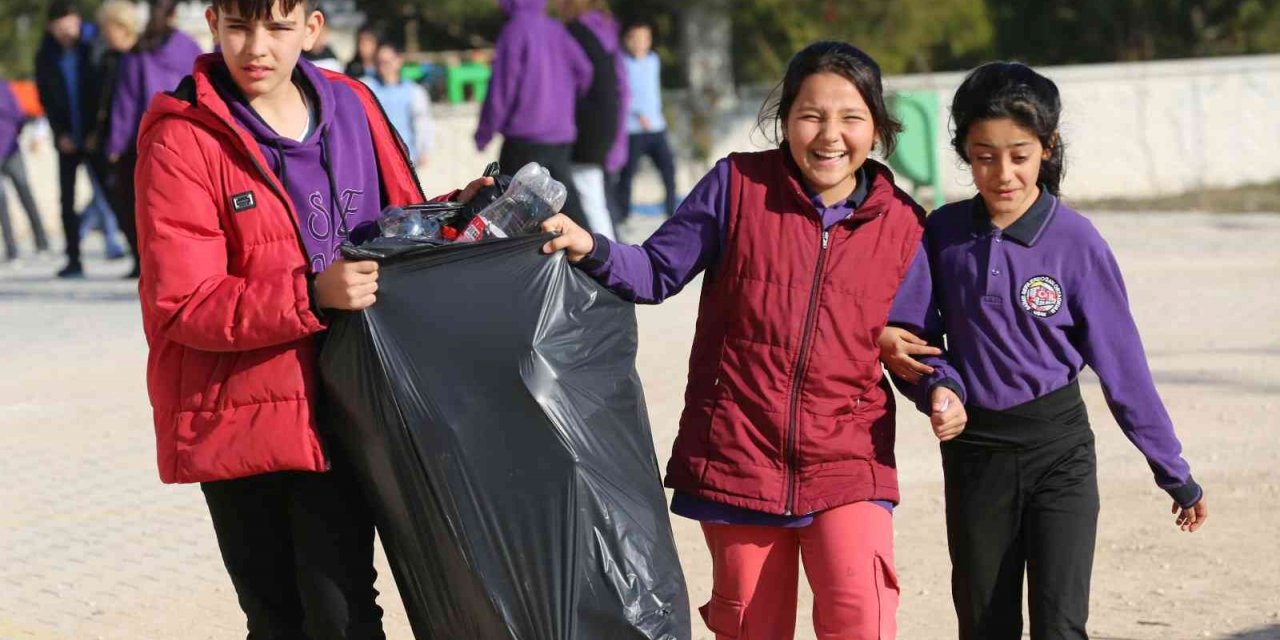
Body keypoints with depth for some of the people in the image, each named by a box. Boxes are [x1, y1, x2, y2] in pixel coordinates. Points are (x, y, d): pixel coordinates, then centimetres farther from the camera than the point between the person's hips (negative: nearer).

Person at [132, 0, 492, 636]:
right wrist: (311, 295, -28)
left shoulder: (350, 108, 3)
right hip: (239, 414, -2)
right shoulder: (183, 138, -10)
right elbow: (183, 305, -16)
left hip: (334, 410, 2)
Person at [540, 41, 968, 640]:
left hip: (847, 463, 0)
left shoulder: (901, 226, 1)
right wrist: (590, 250, -17)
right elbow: (658, 271, 0)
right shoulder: (737, 185, -4)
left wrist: (939, 388, -7)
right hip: (738, 456, 0)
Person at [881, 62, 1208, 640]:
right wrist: (891, 341, -19)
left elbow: (1122, 363, -5)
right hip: (972, 453, 3)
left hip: (1058, 447, -3)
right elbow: (907, 318, 7)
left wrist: (1174, 472, -1)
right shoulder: (944, 233, -2)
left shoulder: (1075, 240, -10)